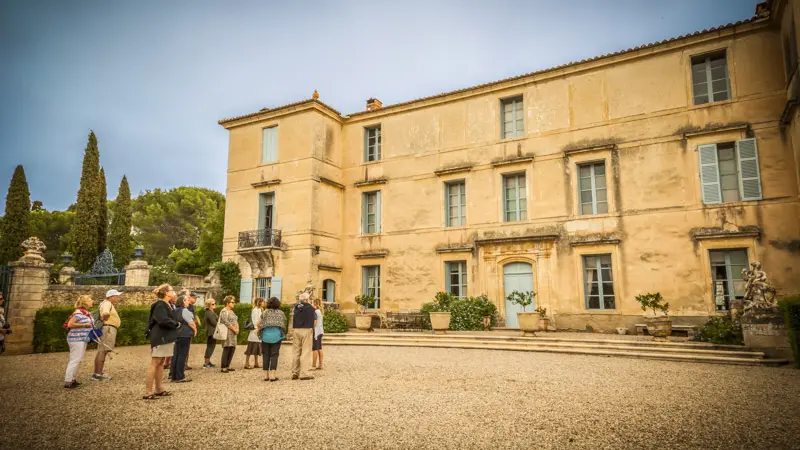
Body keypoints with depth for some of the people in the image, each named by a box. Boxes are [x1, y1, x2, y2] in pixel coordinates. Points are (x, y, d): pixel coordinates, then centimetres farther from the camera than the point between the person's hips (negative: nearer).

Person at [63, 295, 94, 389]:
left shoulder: (87, 313, 13)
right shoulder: (78, 313, -16)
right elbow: (69, 324, -23)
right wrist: (84, 325, -20)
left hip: (82, 339, 10)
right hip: (77, 339, -10)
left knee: (78, 360, 14)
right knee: (75, 360, -9)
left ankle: (72, 379, 22)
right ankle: (67, 382, -5)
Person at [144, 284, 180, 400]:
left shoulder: (166, 305, 16)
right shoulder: (160, 305, -16)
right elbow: (163, 320, -27)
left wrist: (176, 324, -6)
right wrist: (176, 324, -13)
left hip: (165, 337, 10)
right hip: (160, 338, -10)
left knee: (161, 363, 14)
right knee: (154, 363, -6)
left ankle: (159, 389, 21)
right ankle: (148, 392, -2)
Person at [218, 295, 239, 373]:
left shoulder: (231, 311, 20)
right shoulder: (224, 311, -9)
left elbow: (236, 321, 21)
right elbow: (226, 322, -18)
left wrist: (237, 329, 5)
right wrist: (234, 329, -13)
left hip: (233, 333, 9)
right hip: (227, 333, -9)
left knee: (232, 349, 9)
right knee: (226, 349, -8)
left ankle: (227, 366, 17)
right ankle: (223, 367, -4)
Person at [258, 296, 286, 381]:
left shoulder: (265, 312, 7)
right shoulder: (281, 313, 8)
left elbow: (258, 324, 5)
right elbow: (284, 325, 9)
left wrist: (259, 331, 24)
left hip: (265, 335, 1)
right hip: (277, 335, 0)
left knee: (266, 355, 8)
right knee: (274, 355, 2)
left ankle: (267, 375, 10)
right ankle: (272, 375, -6)